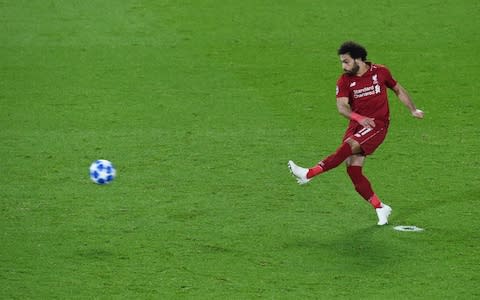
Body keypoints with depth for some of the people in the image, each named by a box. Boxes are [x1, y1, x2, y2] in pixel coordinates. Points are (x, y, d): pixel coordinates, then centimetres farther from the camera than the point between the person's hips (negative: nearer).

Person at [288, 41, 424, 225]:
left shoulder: (380, 72, 1)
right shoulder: (345, 81, 2)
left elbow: (398, 90, 18)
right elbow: (341, 107, -13)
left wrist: (413, 110, 18)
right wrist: (358, 117, -31)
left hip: (377, 125, -4)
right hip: (357, 126, 4)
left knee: (348, 147, -27)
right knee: (354, 170, -6)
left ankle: (309, 174, -31)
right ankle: (380, 208, 7)